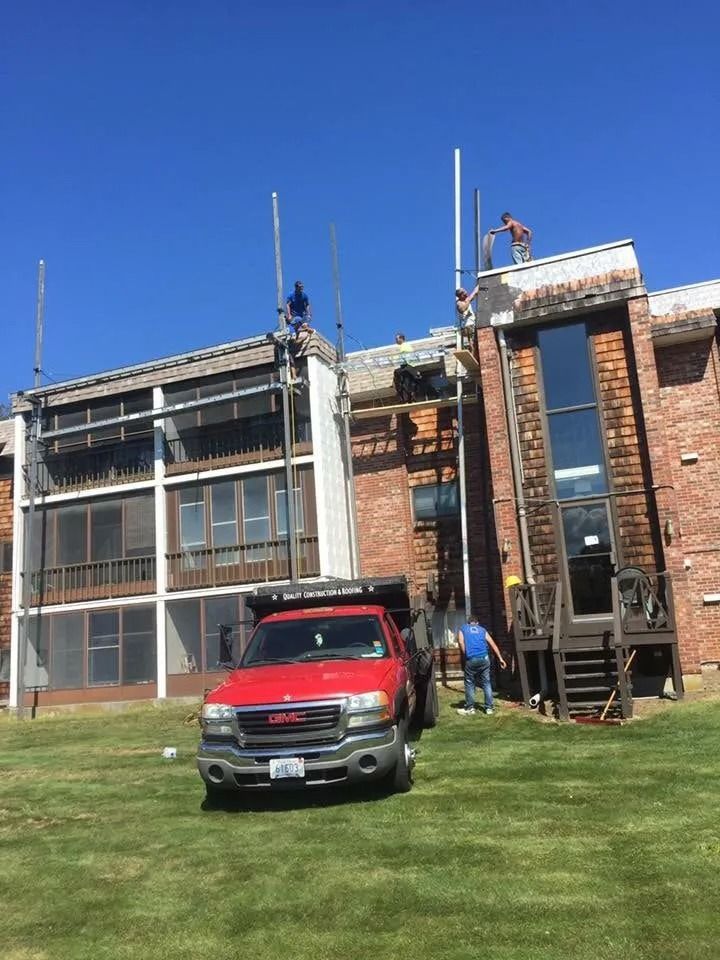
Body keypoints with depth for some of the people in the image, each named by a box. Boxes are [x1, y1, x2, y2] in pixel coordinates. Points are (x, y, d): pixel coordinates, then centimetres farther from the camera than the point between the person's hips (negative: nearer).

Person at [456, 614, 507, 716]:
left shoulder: (463, 628, 17)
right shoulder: (482, 629, 22)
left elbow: (461, 642, -2)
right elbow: (493, 644, 16)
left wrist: (465, 655, 7)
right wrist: (500, 659, 15)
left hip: (471, 659, -2)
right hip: (484, 658, 2)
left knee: (469, 684, 8)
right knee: (486, 683, 10)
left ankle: (470, 708, 11)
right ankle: (489, 708, 11)